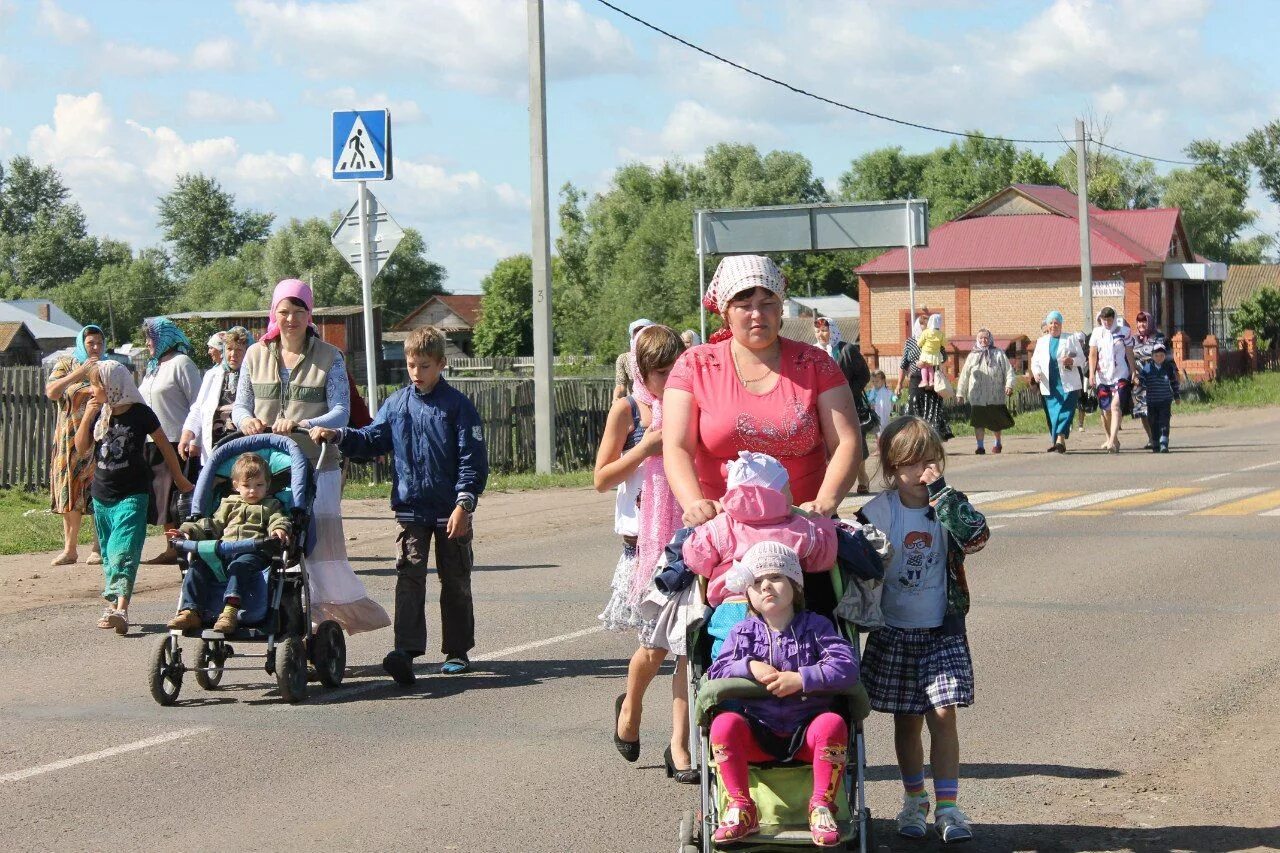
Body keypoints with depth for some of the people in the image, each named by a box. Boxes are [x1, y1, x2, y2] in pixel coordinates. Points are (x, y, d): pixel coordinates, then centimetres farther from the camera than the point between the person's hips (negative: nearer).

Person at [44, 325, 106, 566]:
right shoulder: (66, 365, 6)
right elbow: (51, 392, -9)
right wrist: (80, 372, -16)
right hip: (70, 439, 1)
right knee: (69, 492, 1)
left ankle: (98, 548, 1)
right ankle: (70, 549, 7)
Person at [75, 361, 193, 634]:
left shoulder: (140, 414, -9)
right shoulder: (98, 414, 5)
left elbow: (165, 447, 1)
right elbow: (81, 449, 5)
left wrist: (179, 479, 9)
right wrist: (87, 418, -8)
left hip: (132, 494, -6)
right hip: (102, 493, 6)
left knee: (123, 551, -18)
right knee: (108, 554, 12)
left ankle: (121, 608, -28)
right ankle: (113, 604, 22)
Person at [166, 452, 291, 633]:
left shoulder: (271, 506, 23)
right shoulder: (229, 505, 32)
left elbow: (279, 520, 5)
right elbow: (212, 525, 28)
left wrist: (279, 530, -20)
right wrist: (188, 531, 13)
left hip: (253, 552, -4)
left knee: (239, 566, -38)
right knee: (198, 565, -21)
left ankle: (230, 611, -54)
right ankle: (190, 612, -29)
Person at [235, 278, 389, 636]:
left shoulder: (329, 357, 2)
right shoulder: (256, 355, 11)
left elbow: (341, 412, -8)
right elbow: (240, 405, 11)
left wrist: (300, 424, -25)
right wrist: (247, 420, -14)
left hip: (316, 465, -3)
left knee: (320, 544, -9)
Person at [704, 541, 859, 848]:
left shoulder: (815, 626, 3)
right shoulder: (743, 632, 10)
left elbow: (847, 667, -12)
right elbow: (716, 672, -1)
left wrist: (800, 679, -21)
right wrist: (750, 667, -19)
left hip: (806, 733, -1)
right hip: (757, 737, 1)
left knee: (832, 723, -33)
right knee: (724, 723, -28)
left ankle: (821, 806, -18)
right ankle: (741, 808, -18)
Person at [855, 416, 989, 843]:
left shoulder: (948, 506, -4)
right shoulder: (877, 512, -6)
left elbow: (976, 536, -24)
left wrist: (942, 493, -25)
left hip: (941, 631, 0)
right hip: (893, 633, 0)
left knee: (943, 715, -6)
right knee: (907, 721, 9)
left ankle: (947, 807, -1)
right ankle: (914, 800, 26)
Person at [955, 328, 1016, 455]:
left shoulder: (998, 354, 7)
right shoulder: (972, 356, 13)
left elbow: (1008, 370, 1)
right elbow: (964, 375, 13)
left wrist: (1009, 384, -14)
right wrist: (960, 393, 11)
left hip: (996, 396, -1)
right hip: (977, 396, 1)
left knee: (997, 421, 7)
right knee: (978, 421, -8)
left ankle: (998, 443, 28)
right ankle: (980, 446, -4)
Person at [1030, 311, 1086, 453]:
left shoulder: (1070, 339, 9)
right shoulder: (1042, 341, 17)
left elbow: (1082, 358, 7)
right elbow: (1035, 360, 13)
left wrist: (1072, 361, -16)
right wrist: (1036, 372, -9)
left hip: (1067, 384, -3)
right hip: (1049, 385, 3)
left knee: (1064, 411, -14)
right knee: (1052, 413, 2)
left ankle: (1060, 440, -22)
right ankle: (1057, 441, 11)